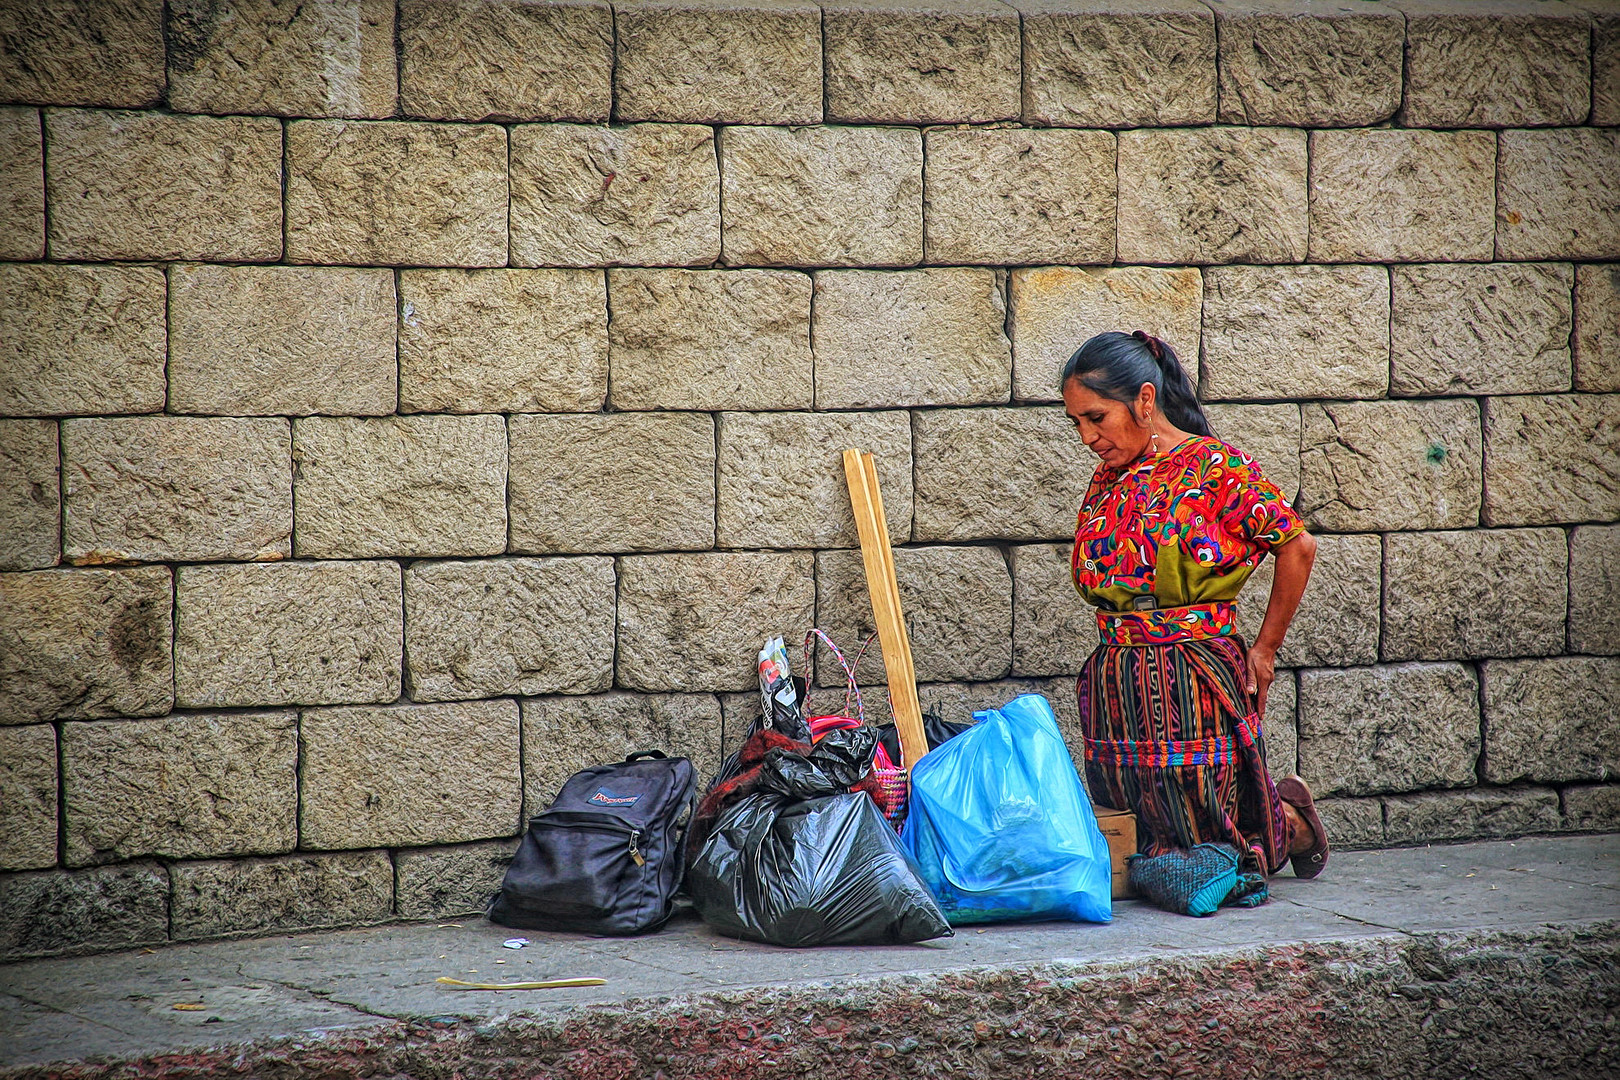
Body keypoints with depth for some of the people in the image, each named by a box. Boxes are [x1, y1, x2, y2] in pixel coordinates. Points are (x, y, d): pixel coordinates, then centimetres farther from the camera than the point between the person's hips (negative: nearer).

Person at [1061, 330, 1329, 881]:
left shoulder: (1216, 468, -8)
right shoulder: (1108, 480, 10)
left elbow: (1297, 546, -2)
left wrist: (1263, 651, 1)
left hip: (1195, 688, -6)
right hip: (1115, 688, 6)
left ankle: (1290, 821, 30)